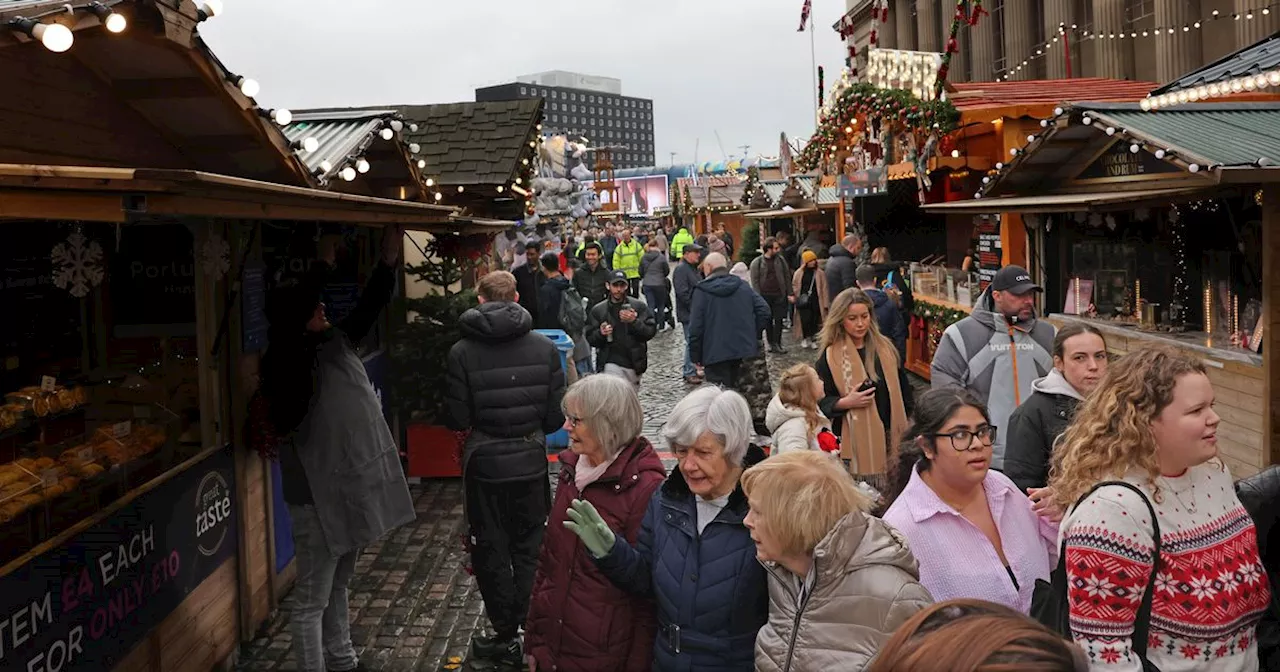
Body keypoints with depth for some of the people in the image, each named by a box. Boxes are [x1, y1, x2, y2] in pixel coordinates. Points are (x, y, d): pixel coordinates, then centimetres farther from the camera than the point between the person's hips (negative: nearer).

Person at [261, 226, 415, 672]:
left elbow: (369, 308, 6)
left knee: (339, 586, 23)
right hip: (318, 496, -8)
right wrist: (324, 264, -31)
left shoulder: (337, 344, 6)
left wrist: (388, 263, -8)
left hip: (350, 487, 8)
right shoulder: (286, 361, -16)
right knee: (312, 600, 3)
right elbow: (290, 315, -34)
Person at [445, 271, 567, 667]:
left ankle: (506, 637, 19)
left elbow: (456, 421, -10)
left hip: (484, 464, -2)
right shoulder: (544, 348, -7)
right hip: (531, 461, 2)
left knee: (491, 551, 11)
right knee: (530, 548, 16)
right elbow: (556, 416, -4)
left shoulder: (462, 352, -13)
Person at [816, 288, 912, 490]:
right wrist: (846, 402, -19)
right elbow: (821, 401, -3)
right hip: (855, 440, -3)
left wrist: (903, 426, 10)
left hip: (890, 436, 4)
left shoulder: (885, 348, 7)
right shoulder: (831, 357, -4)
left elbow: (902, 389, 14)